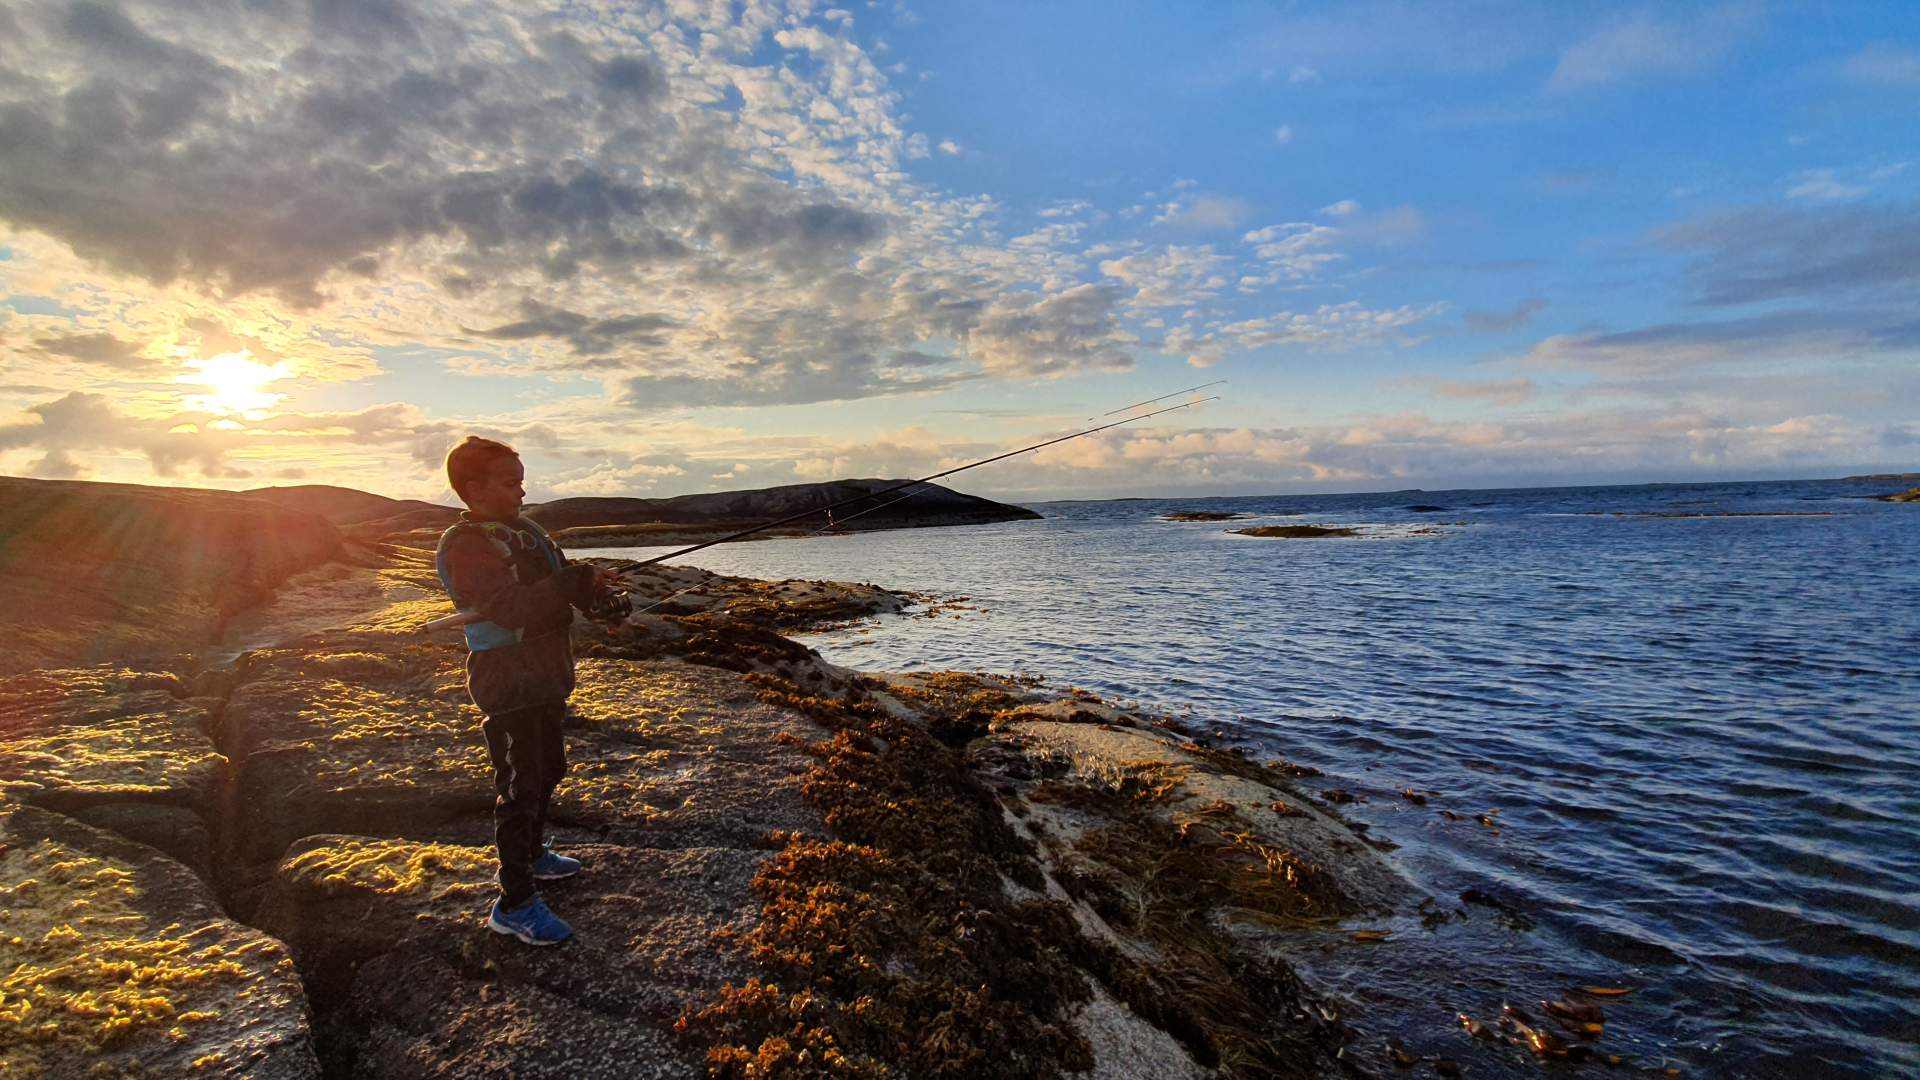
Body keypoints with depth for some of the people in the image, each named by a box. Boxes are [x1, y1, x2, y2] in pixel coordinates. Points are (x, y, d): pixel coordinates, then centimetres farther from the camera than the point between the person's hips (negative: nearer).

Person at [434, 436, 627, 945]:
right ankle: (515, 903, 6)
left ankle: (532, 853, 42)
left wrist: (591, 585, -12)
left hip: (547, 677, 9)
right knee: (519, 788, -4)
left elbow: (563, 585, 10)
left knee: (547, 769, 22)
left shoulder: (529, 532, 9)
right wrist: (579, 581, -29)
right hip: (509, 685, -9)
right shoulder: (463, 546, -17)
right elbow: (511, 609, -28)